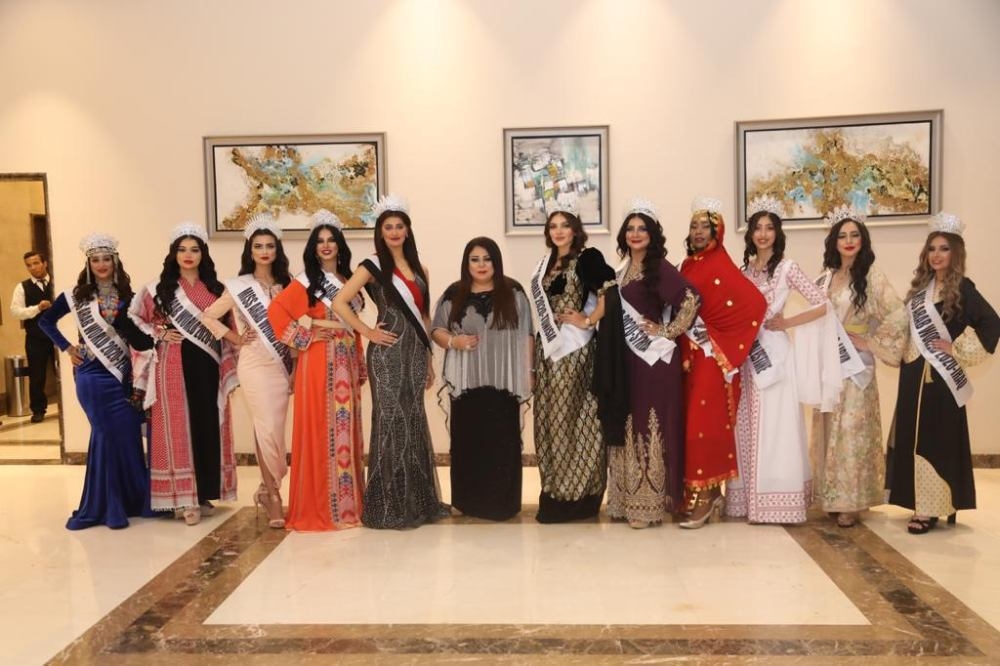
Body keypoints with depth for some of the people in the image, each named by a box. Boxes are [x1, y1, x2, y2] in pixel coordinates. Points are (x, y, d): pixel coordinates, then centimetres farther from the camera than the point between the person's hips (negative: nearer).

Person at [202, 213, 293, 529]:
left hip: (282, 365, 4)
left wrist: (295, 357, 5)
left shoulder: (285, 286, 11)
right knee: (267, 429, -10)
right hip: (255, 365, -4)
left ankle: (267, 489, 22)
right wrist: (235, 338, -3)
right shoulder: (239, 287, -1)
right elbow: (207, 316, 1)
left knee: (275, 430, 6)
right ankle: (273, 495, 0)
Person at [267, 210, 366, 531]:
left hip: (346, 364, 6)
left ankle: (348, 501, 16)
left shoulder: (347, 281, 14)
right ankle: (318, 506, 1)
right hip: (319, 364, -6)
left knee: (345, 427, 8)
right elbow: (275, 310, -14)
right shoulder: (306, 281, -3)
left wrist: (359, 365, 12)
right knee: (320, 428, -5)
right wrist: (305, 335, -12)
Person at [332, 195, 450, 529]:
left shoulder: (418, 267, 14)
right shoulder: (373, 266, -3)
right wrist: (367, 332, -11)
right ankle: (389, 506, 5)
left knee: (414, 423, 9)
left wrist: (429, 360, 14)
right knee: (391, 423, -3)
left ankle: (418, 501, 18)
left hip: (415, 352, 6)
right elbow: (339, 303, -11)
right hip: (388, 353, -5)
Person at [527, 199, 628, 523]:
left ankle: (576, 495, 6)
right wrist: (533, 358, 14)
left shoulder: (588, 258, -7)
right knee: (549, 420, 9)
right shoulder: (546, 263, 15)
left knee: (573, 420, -3)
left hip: (575, 350, -7)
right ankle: (554, 494, 18)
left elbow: (610, 292, -20)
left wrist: (588, 321, -12)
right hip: (548, 349, 7)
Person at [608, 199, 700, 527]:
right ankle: (628, 499, 18)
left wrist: (668, 332, -14)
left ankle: (647, 503, 2)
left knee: (648, 425, -4)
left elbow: (692, 299, -20)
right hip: (626, 359, 7)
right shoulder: (622, 272, 14)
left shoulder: (660, 269, -9)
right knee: (627, 426, 9)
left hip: (653, 358, -7)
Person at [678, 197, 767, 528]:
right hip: (690, 355, 8)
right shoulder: (687, 266, 13)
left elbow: (756, 302, -19)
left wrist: (717, 338, -14)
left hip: (712, 355, -7)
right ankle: (711, 493, 18)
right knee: (693, 421, 9)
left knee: (704, 422, -8)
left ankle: (702, 497, -2)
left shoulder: (722, 266, -9)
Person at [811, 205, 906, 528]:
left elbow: (898, 315, -14)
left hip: (855, 364, -5)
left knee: (852, 429, -2)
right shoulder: (825, 278, 10)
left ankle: (851, 502, 5)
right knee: (829, 428, 8)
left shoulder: (871, 275, -6)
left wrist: (870, 342, -10)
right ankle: (832, 496, 17)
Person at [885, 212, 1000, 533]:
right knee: (914, 437, 11)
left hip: (940, 377, -7)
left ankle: (932, 507, 4)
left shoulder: (962, 288, -10)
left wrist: (959, 350, -14)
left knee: (935, 439, -3)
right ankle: (921, 502, 22)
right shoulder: (921, 285, 11)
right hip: (914, 375, 7)